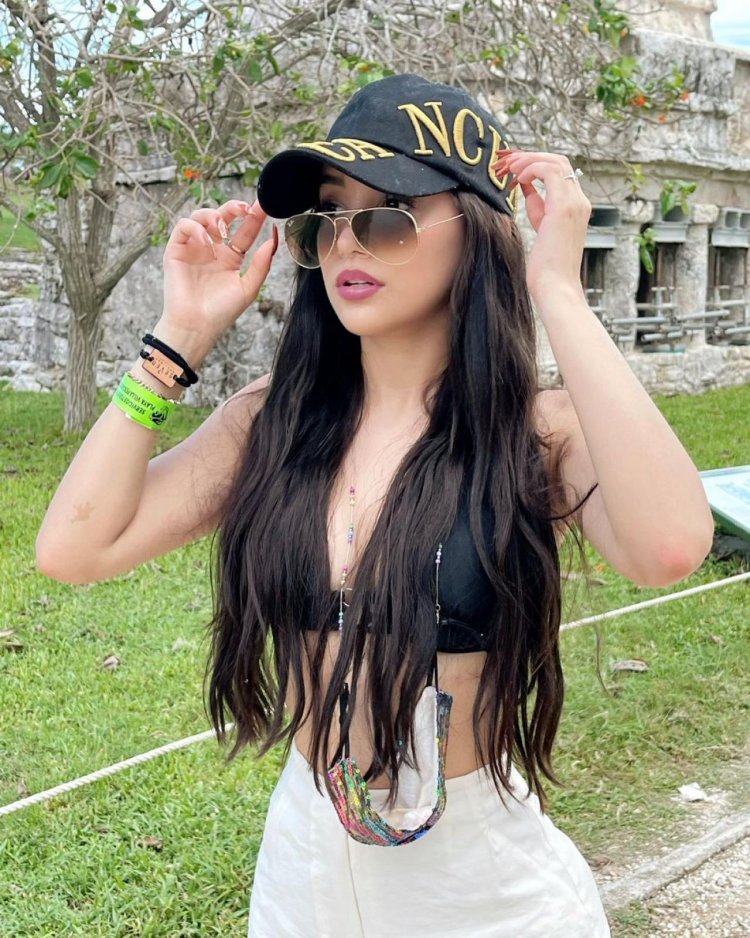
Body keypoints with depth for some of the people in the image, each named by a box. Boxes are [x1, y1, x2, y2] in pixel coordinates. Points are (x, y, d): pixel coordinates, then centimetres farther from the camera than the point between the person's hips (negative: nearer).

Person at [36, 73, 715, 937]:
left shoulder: (541, 432, -14)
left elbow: (670, 548, -36)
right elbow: (74, 548, -13)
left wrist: (556, 291, -29)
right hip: (303, 864, 4)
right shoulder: (272, 421, -4)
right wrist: (182, 337, -11)